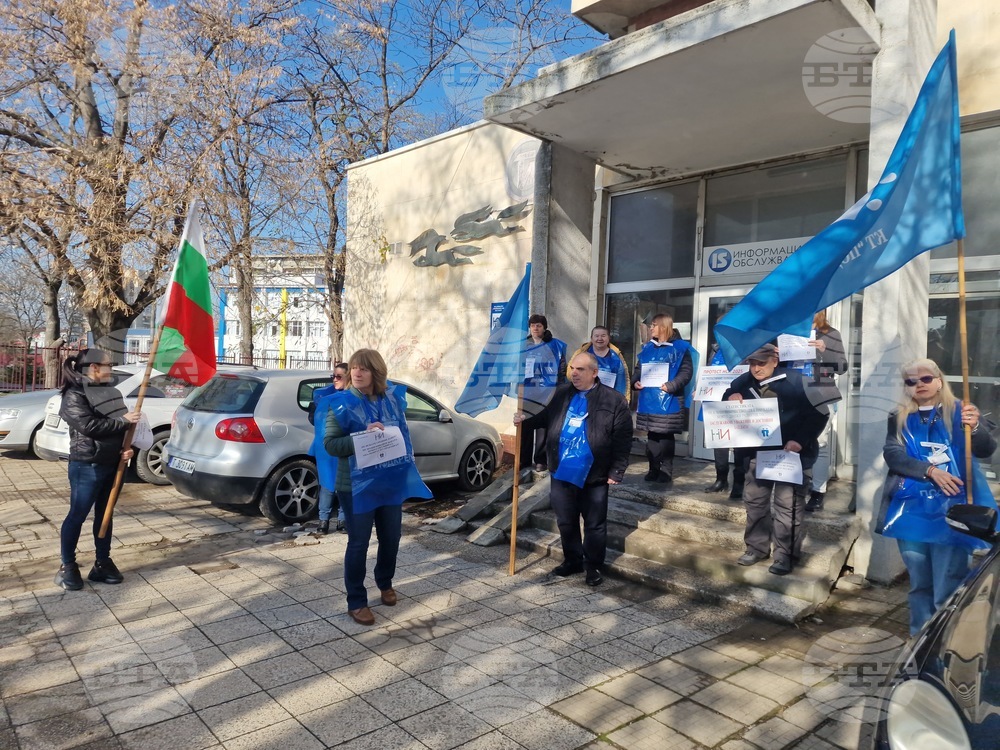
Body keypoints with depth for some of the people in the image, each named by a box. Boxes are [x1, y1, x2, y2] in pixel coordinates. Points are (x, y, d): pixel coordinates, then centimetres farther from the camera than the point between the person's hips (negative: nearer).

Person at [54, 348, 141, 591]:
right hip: (87, 466, -7)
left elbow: (123, 422, 12)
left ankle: (102, 563, 23)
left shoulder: (110, 390, 11)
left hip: (113, 464, 7)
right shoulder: (74, 395, -11)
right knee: (77, 515, 3)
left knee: (105, 514, 14)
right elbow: (90, 426, -23)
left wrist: (127, 447, -4)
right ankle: (67, 566, 16)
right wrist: (123, 421, -16)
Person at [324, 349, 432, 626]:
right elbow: (330, 444, -13)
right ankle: (356, 602, 19)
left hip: (392, 482, 5)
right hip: (357, 485, -4)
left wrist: (407, 463, 4)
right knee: (358, 543, 3)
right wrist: (363, 436, -26)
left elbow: (404, 433, 15)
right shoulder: (342, 403, -9)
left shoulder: (393, 397, 3)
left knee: (391, 537, 17)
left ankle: (385, 583, 42)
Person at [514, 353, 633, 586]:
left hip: (593, 477, -4)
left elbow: (622, 440, -8)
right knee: (566, 522, 16)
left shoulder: (614, 400, -8)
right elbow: (546, 418, 21)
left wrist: (616, 472, -11)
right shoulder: (562, 394, 6)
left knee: (594, 525, 9)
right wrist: (526, 419, 3)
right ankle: (572, 560, 34)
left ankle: (594, 566, 27)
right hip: (561, 473, 4)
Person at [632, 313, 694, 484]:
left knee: (666, 436, 1)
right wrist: (635, 381, -1)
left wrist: (671, 385, -21)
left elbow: (686, 371, -10)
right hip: (649, 399, 5)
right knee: (651, 435, 9)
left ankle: (666, 471, 11)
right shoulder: (647, 347, 12)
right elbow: (638, 368, 18)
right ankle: (653, 469, 19)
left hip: (668, 400, -5)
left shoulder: (680, 347, -5)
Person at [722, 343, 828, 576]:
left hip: (792, 452, -5)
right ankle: (757, 547, 25)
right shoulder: (744, 382, 0)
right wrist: (730, 399, -14)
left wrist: (799, 441, -22)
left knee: (787, 504, -2)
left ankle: (786, 555, 10)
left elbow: (819, 413, -13)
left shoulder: (795, 380, -15)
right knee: (754, 499, 10)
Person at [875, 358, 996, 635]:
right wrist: (931, 471, -17)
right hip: (911, 509, 3)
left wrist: (975, 426, -33)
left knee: (947, 590, -4)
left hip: (949, 511, -3)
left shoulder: (960, 412, 2)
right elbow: (892, 455, -3)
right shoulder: (899, 418, 9)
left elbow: (986, 450, -11)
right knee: (919, 584, 15)